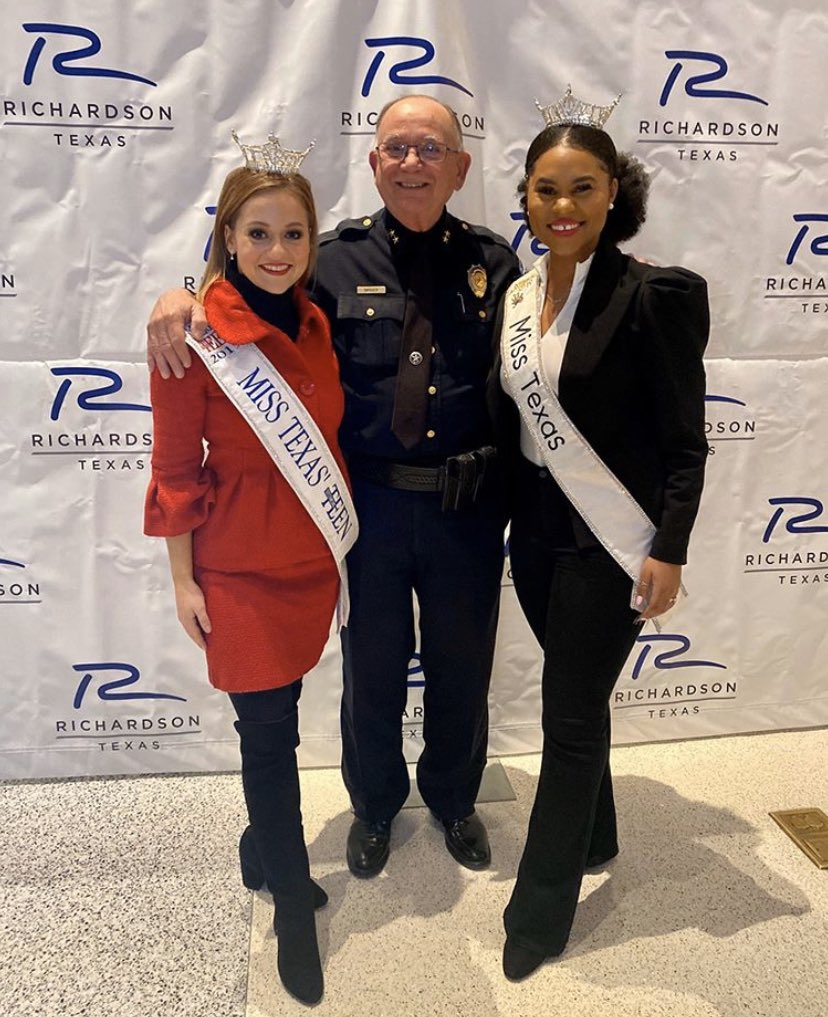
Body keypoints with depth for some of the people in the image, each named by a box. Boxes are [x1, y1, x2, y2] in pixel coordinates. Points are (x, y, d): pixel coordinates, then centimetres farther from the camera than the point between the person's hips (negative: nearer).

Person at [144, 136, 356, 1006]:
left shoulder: (314, 324, 2)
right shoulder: (195, 335, -15)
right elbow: (176, 468, -10)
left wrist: (342, 537, 13)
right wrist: (183, 578, -7)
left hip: (311, 558, 5)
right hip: (240, 566, -5)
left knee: (274, 724, 18)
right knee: (270, 734, 5)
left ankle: (261, 851, 44)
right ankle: (293, 902, 28)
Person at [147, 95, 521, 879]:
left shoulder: (493, 263, 2)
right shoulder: (336, 259, -2)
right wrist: (180, 297, -18)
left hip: (468, 506, 1)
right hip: (368, 501, -1)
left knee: (462, 666, 18)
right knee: (372, 667, 16)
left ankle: (454, 799, 46)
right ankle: (374, 805, 44)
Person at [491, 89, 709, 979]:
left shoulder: (654, 295, -13)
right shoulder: (517, 295, 6)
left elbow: (685, 440, -11)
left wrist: (669, 552, -14)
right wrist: (501, 516, 12)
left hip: (609, 536, -6)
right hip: (536, 527, 6)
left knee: (569, 712, 3)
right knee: (578, 695, 20)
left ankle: (541, 910, 22)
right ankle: (593, 836, 44)